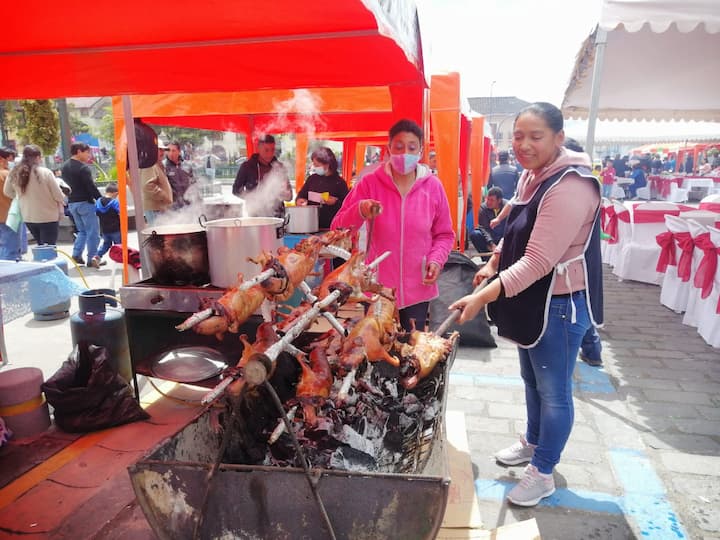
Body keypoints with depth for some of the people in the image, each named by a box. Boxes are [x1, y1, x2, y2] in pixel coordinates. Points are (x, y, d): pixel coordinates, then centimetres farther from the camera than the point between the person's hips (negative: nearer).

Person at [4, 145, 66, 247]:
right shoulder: (45, 173, -18)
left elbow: (7, 192, 14)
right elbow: (58, 195, -13)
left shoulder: (14, 174, -2)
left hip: (28, 218, 6)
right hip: (48, 217, -5)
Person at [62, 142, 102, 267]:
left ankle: (76, 254, 12)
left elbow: (66, 183, 17)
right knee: (93, 231, -1)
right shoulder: (83, 167, -15)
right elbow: (91, 187, -18)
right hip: (85, 202, -8)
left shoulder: (65, 167, 12)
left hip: (72, 203, 8)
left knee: (82, 230, 20)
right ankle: (91, 259, 0)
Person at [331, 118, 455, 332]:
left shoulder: (433, 186, -1)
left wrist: (436, 259, -10)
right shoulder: (370, 183, -6)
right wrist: (360, 212, -26)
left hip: (417, 290, 1)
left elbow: (444, 234, 9)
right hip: (378, 288, -1)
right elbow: (338, 228, -6)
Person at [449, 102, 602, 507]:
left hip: (560, 305, -9)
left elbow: (538, 262, -31)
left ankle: (543, 473, 26)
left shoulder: (569, 187, -25)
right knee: (532, 379, 23)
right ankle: (533, 444, 45)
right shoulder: (533, 176, 6)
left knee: (553, 391, 7)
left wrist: (483, 298, -35)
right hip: (533, 299, 9)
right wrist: (493, 264, 8)